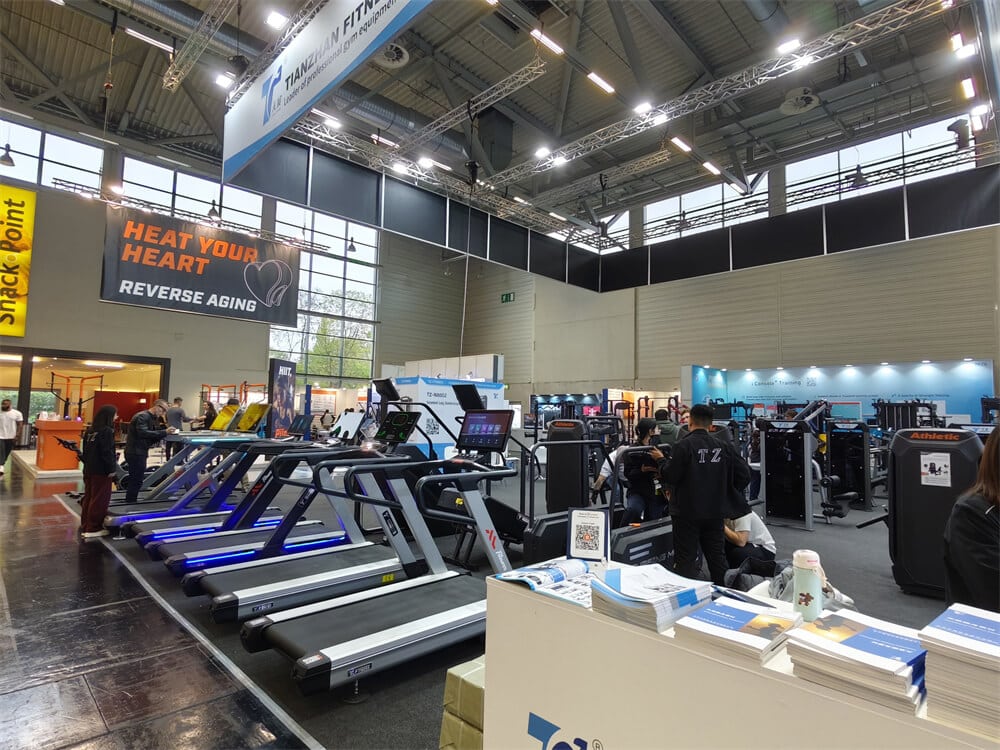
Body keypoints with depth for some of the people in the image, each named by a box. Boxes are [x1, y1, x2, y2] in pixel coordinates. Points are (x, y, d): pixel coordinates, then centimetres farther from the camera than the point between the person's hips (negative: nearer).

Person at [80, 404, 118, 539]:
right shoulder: (107, 431, -17)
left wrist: (87, 464, 22)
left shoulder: (90, 430, 10)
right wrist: (112, 468, -14)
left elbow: (85, 450, 16)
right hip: (101, 471, -9)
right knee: (99, 500, -1)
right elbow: (107, 452, -20)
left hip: (89, 469, 9)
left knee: (88, 497, 16)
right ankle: (93, 528, 4)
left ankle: (85, 526, 24)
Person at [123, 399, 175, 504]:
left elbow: (152, 437, 12)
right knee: (136, 481, -7)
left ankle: (130, 503, 26)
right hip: (135, 453, -10)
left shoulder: (152, 418, 16)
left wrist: (166, 432, -4)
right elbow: (143, 433, -30)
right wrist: (164, 432, -32)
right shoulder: (143, 416, -15)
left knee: (135, 481, 17)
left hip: (139, 452, 10)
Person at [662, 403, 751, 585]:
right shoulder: (724, 446, -1)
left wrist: (663, 461, 3)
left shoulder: (683, 445, -17)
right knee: (717, 557, 19)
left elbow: (670, 477, -17)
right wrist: (728, 493, 14)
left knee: (685, 559, 3)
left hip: (687, 513, -5)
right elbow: (744, 475, -1)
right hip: (715, 513, 5)